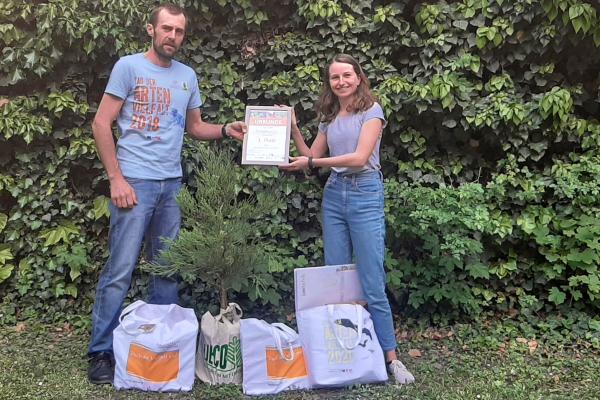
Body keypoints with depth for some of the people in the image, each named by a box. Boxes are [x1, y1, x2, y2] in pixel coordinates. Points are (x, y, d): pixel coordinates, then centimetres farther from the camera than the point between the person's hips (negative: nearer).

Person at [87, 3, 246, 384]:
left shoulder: (188, 75, 12)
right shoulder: (129, 67, -2)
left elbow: (195, 127, 20)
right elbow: (101, 123, -5)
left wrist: (225, 130, -1)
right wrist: (116, 179, -11)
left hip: (173, 183, 5)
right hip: (135, 181, -5)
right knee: (120, 270, -4)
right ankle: (102, 352, 8)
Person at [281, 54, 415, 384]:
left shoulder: (371, 110, -3)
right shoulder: (328, 116, 14)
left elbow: (360, 157, -14)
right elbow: (311, 156, 17)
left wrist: (310, 163, -15)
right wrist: (293, 129, 6)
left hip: (365, 194, -6)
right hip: (334, 194, 6)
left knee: (372, 284, -7)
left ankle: (390, 357, 2)